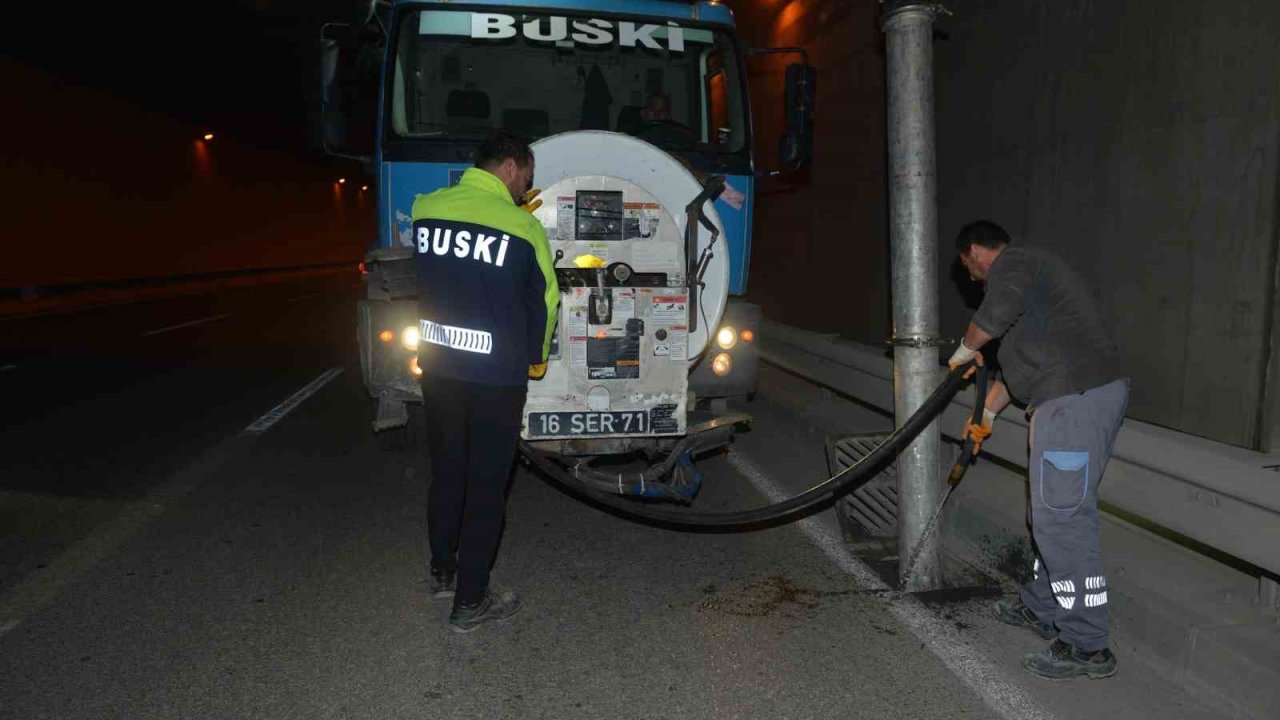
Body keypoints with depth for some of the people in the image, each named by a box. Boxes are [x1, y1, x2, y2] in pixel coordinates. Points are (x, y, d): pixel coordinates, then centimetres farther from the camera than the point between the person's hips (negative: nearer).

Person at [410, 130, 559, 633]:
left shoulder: (424, 209, -2)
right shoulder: (523, 227, -13)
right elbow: (544, 301, -2)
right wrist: (535, 360, 16)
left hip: (436, 366, 5)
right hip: (497, 375, -5)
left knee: (445, 471, 21)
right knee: (486, 486, 7)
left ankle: (441, 572, 37)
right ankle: (470, 602, 16)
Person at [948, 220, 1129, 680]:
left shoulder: (1011, 264, -3)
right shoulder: (1028, 270, 28)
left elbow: (998, 311, -26)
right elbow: (1019, 361, 35)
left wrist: (966, 348, -6)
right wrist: (987, 412, 42)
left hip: (1075, 400, -11)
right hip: (1097, 393, 11)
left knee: (1062, 519, -8)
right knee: (1056, 514, 18)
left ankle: (1087, 646, -1)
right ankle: (1042, 608, 31)